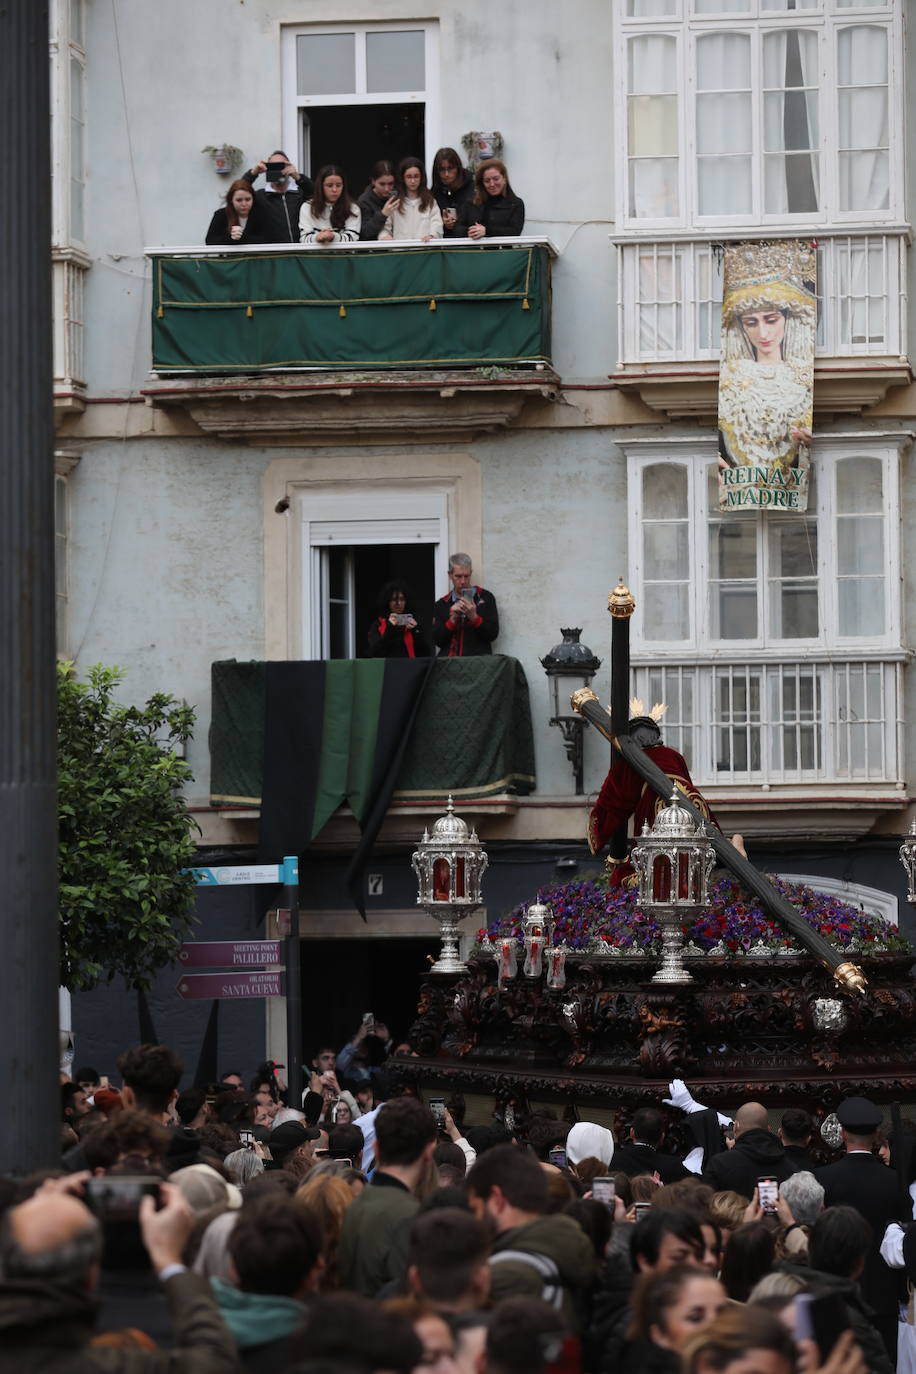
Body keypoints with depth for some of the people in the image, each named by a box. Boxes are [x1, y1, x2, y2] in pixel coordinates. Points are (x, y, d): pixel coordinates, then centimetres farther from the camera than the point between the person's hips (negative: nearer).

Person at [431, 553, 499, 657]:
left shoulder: (485, 597, 9)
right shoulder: (442, 605, 14)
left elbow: (493, 634, 2)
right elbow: (438, 641, 5)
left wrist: (474, 617, -12)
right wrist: (453, 619, -8)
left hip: (477, 660, -1)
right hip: (449, 660, 1)